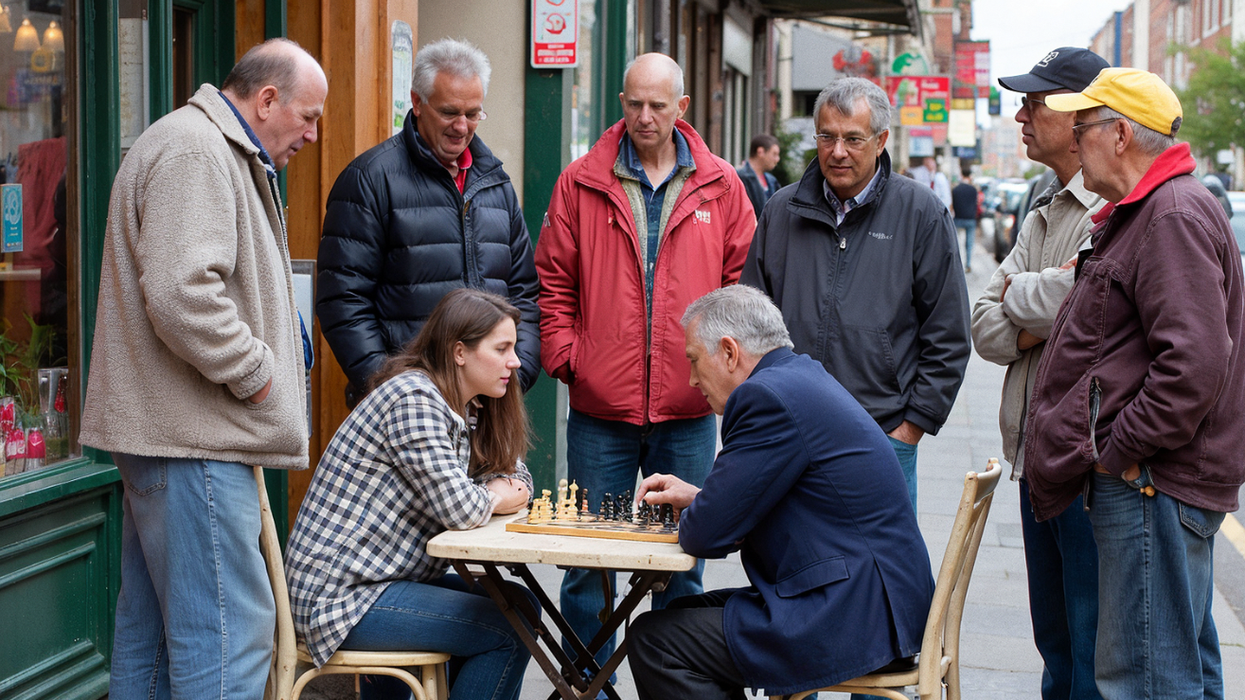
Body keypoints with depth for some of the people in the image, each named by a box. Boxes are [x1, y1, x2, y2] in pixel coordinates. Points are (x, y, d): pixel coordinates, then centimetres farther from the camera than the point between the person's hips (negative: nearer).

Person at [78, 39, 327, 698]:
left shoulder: (219, 153, 22)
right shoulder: (194, 150, -14)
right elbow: (181, 295, -25)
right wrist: (256, 372, -14)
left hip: (163, 426, 11)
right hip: (192, 433, -11)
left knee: (151, 629, 16)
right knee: (226, 632, -10)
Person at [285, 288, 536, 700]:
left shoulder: (467, 410, 12)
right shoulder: (413, 398, -18)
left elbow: (515, 474, 21)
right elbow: (461, 510, -26)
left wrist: (507, 492, -3)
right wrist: (492, 497, -3)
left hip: (388, 576, 10)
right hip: (337, 596, -10)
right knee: (508, 632, -13)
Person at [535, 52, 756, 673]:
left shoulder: (720, 186, 4)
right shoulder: (580, 184, 3)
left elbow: (743, 282, 6)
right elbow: (554, 282, 5)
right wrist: (564, 356, -3)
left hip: (689, 412, 1)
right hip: (600, 410, 0)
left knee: (683, 561, 10)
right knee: (588, 563, 7)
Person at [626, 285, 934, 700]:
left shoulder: (769, 395, -18)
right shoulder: (803, 377, 15)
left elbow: (708, 534, -16)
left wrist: (691, 517, 6)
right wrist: (696, 497, 17)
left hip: (852, 619, -11)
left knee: (652, 640, -8)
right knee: (682, 613, 19)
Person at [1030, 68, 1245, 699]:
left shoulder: (1175, 215, -16)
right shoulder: (1143, 212, 20)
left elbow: (1194, 363, -26)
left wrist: (1117, 452, -19)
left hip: (1151, 483, -11)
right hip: (1152, 479, 11)